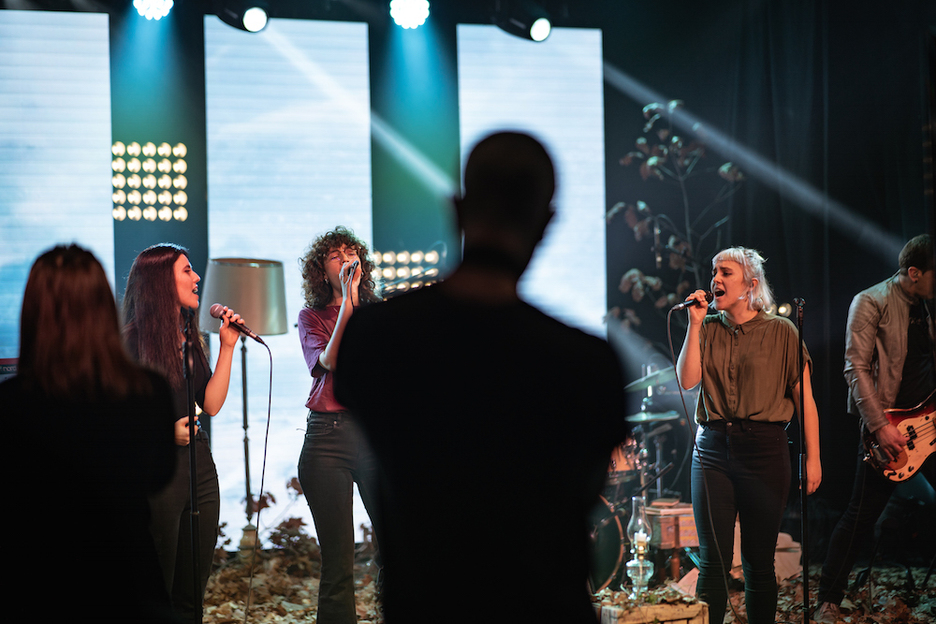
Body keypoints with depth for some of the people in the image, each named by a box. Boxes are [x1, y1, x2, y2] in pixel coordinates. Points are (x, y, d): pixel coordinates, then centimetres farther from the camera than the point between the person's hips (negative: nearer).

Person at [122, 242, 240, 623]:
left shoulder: (190, 338, 14)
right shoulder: (133, 341, -9)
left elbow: (211, 405, 5)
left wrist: (227, 347, 3)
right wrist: (165, 432, -23)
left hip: (200, 465, 7)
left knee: (192, 592, 9)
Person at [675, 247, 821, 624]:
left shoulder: (780, 331, 1)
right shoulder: (708, 329, 10)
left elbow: (804, 397, 1)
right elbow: (687, 380, -4)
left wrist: (812, 458, -4)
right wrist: (695, 324, -6)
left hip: (764, 450, -2)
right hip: (712, 450, 2)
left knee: (759, 562, 3)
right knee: (713, 561, -2)